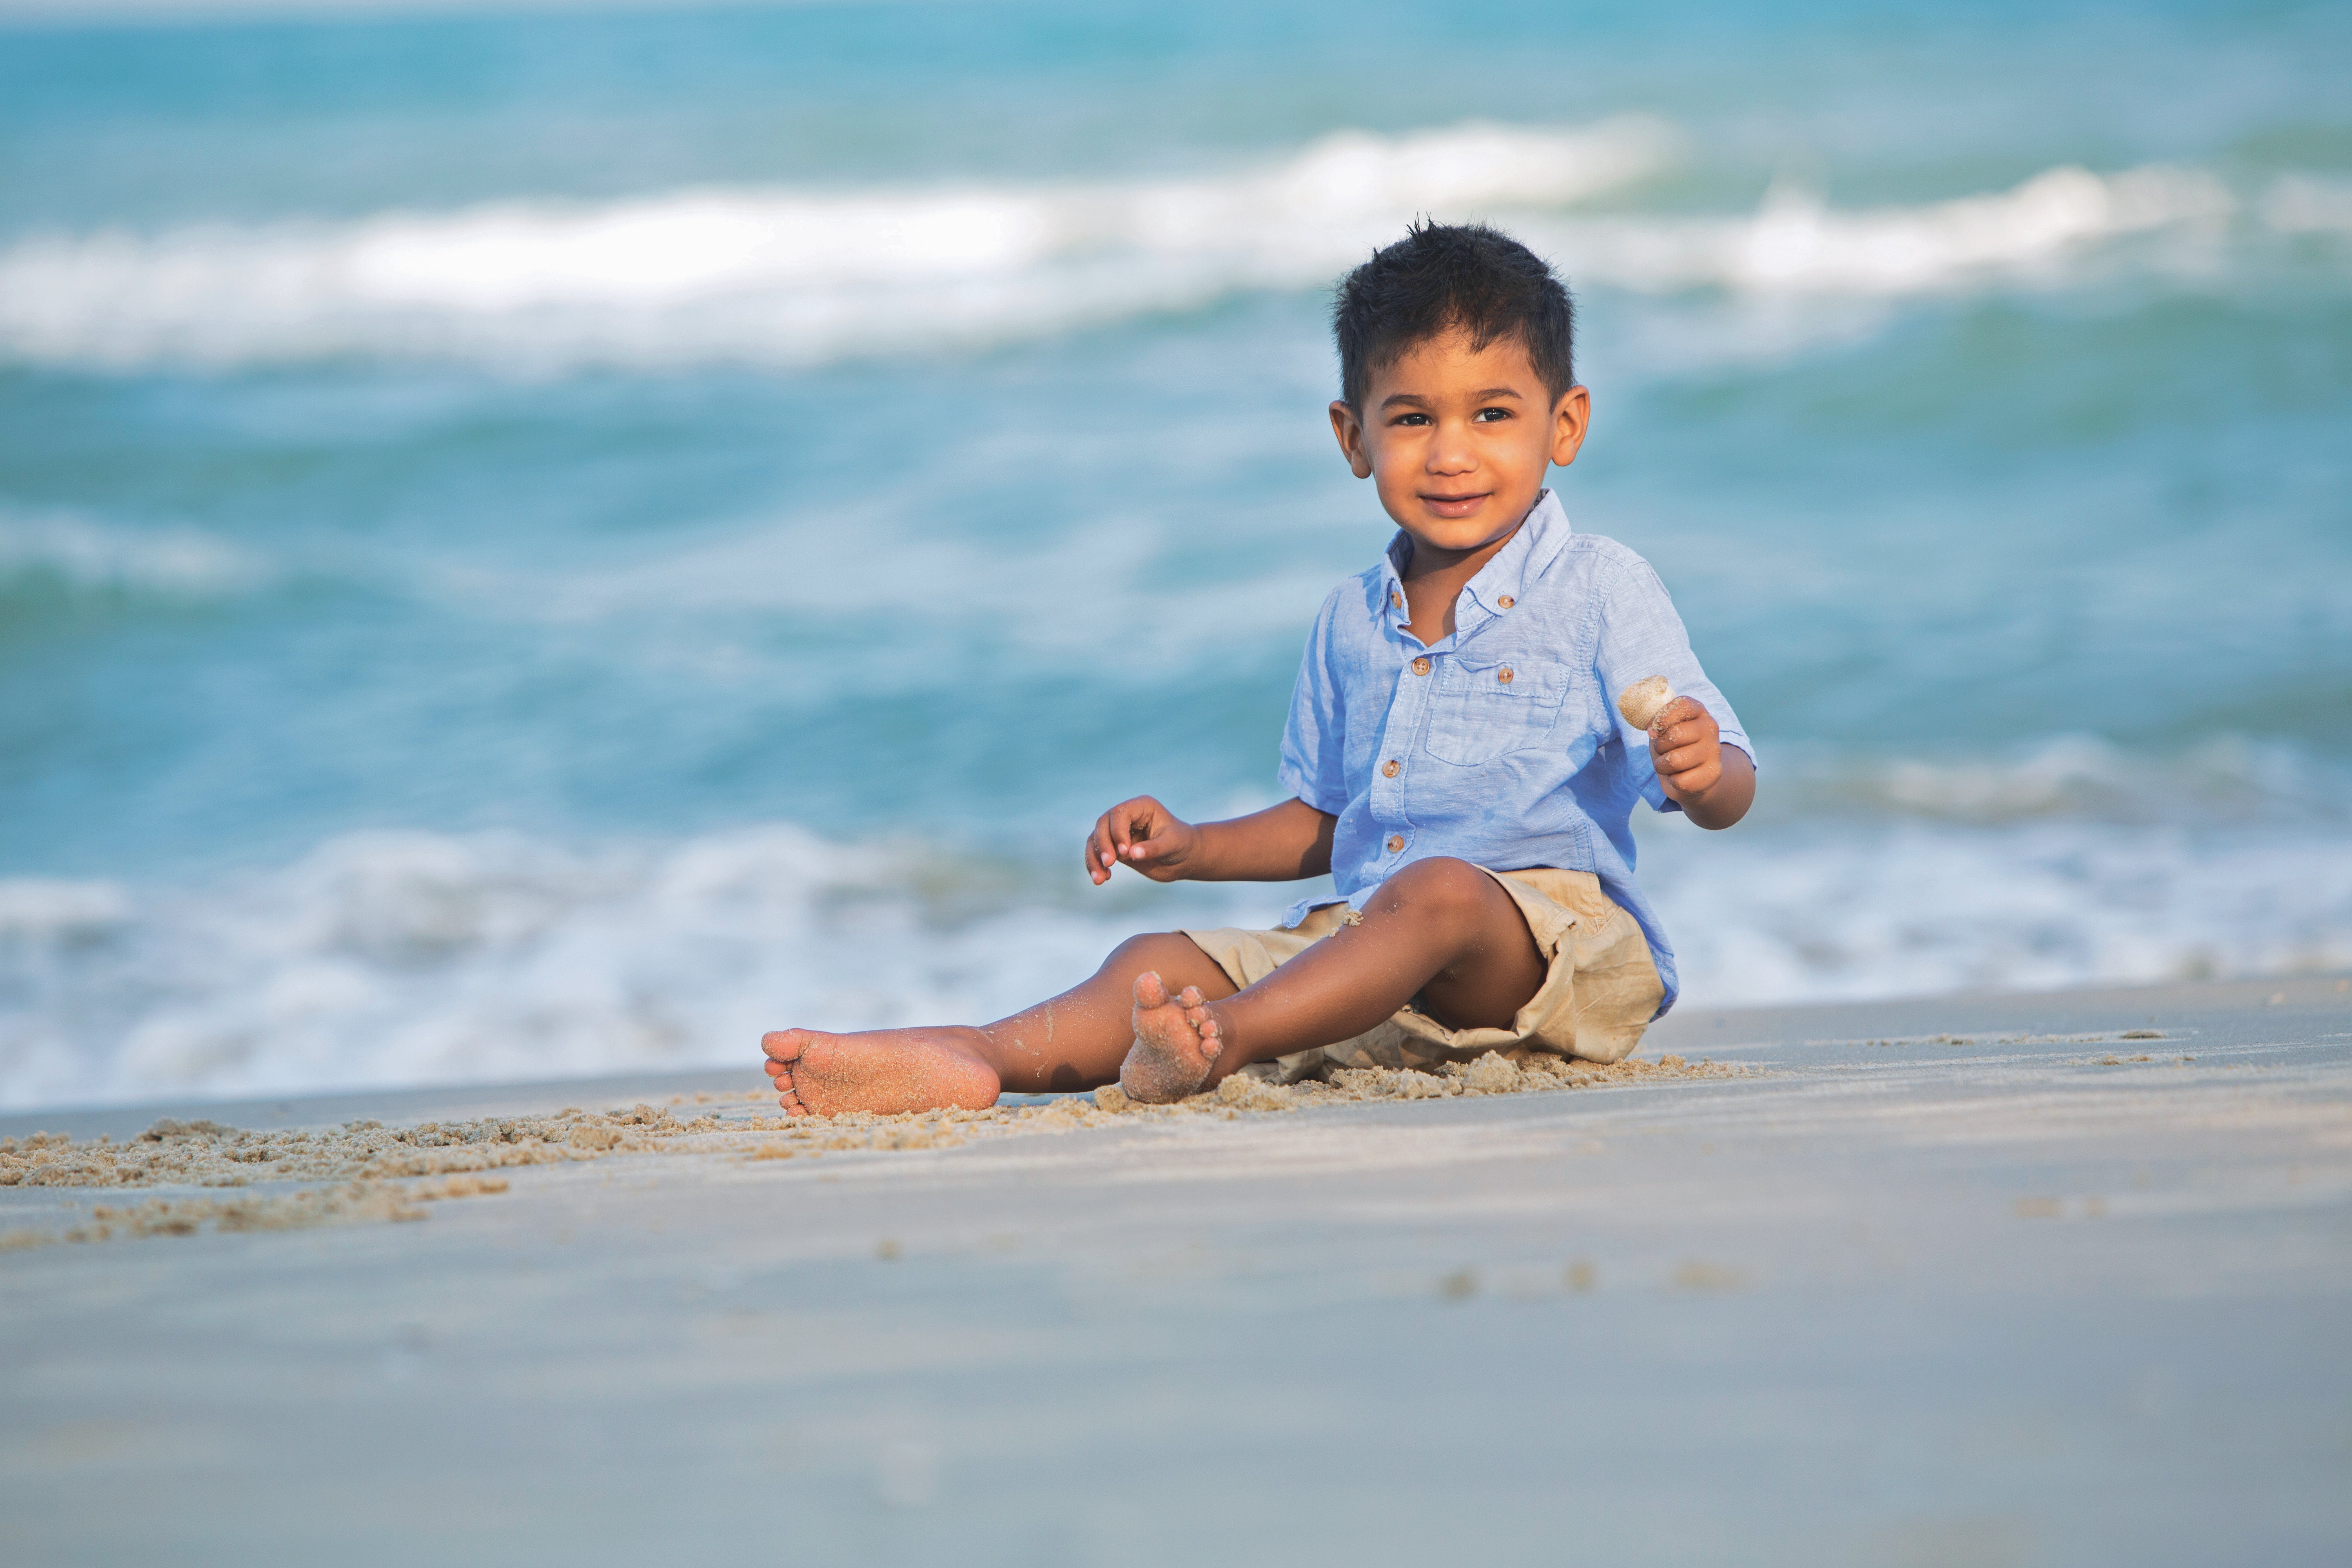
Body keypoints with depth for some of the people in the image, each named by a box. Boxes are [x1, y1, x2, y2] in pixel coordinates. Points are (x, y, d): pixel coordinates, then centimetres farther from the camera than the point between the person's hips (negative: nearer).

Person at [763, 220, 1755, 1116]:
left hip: (1563, 945, -6)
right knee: (1163, 960, -13)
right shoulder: (1350, 624, 18)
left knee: (1436, 892, -37)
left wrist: (1703, 773, -30)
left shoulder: (1599, 592, 0)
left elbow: (1728, 793, -6)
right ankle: (977, 1058, -38)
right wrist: (1193, 849, 13)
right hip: (1359, 930, 6)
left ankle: (1222, 1042, -54)